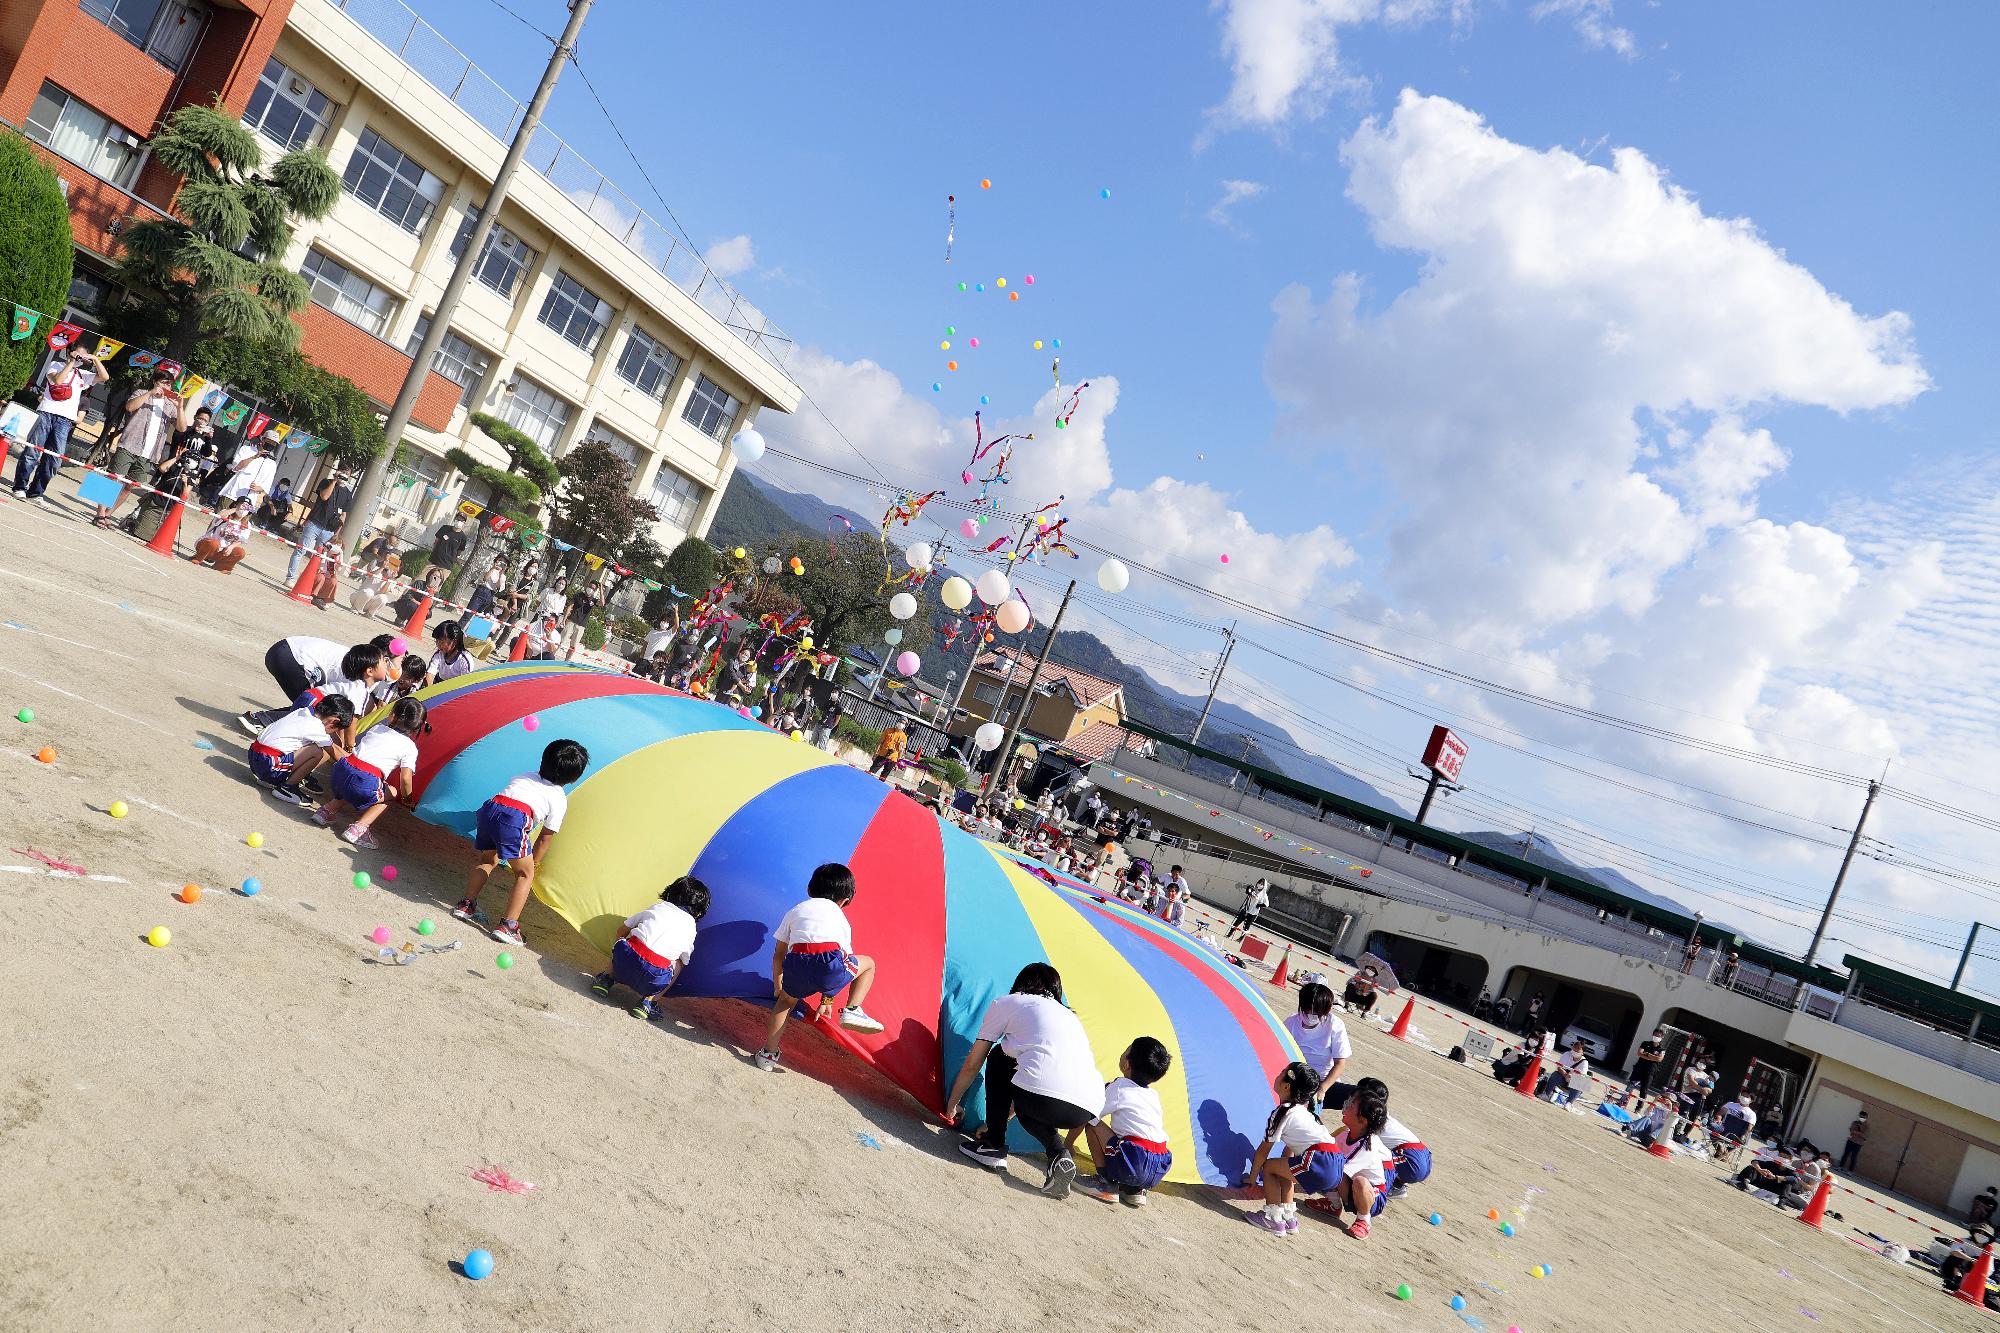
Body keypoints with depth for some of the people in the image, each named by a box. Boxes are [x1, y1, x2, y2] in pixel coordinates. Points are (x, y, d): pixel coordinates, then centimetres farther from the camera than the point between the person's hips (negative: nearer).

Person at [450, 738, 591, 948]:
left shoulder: (523, 777, 32)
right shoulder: (559, 799, 17)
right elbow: (544, 838, 19)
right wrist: (534, 863, 32)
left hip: (489, 807, 6)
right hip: (514, 818, -5)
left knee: (487, 859, 31)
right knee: (525, 874, 10)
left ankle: (466, 905, 32)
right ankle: (508, 925, 3)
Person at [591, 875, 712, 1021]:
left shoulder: (657, 907, 25)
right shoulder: (690, 927, 22)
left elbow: (622, 930, 34)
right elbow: (684, 961, 34)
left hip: (624, 960, 3)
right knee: (677, 963, 30)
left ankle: (608, 979, 24)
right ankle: (649, 1001, 16)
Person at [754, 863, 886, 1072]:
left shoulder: (795, 911, 31)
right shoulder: (841, 917, 30)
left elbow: (778, 955, 34)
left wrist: (778, 987, 49)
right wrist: (826, 1000, 45)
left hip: (796, 967, 2)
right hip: (829, 964, -2)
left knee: (786, 1000, 33)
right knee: (868, 964, 28)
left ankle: (768, 1054, 28)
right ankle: (852, 1010, 12)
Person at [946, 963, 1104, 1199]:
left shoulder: (1007, 1003, 20)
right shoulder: (1069, 1016, 35)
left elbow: (972, 1065, 26)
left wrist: (952, 1105, 45)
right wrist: (997, 1121, 52)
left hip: (1043, 1099, -5)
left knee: (998, 1057, 24)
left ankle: (993, 1146, 20)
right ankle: (1059, 1155, 10)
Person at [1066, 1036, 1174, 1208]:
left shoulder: (1119, 1087, 2)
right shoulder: (1154, 1095, 18)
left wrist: (1068, 1144, 20)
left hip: (1133, 1165, -7)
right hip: (1160, 1172, 7)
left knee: (1092, 1122, 5)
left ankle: (1106, 1180, 4)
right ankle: (1135, 1189, 16)